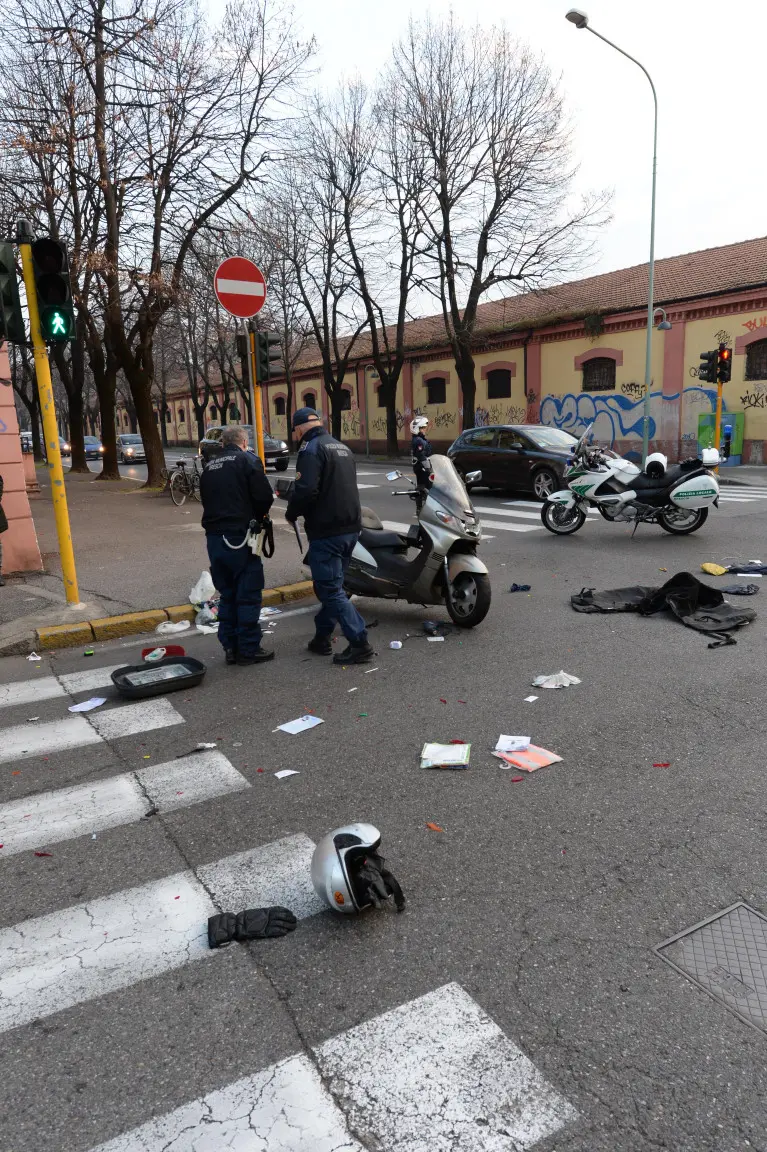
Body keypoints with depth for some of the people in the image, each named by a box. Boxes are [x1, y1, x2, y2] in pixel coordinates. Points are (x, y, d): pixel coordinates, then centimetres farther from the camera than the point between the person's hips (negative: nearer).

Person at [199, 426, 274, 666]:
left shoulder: (209, 466, 15)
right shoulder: (248, 460, -4)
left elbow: (206, 499, 17)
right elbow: (264, 496, -11)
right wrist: (257, 518, 7)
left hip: (214, 537, 6)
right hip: (239, 537, -6)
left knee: (227, 594, 15)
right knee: (248, 594, 1)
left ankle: (230, 647, 19)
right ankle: (248, 649, 5)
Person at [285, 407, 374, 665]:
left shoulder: (311, 449, -10)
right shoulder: (342, 447, 17)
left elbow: (306, 490, -23)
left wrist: (291, 514, -5)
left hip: (326, 530, -9)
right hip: (351, 527, 9)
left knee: (330, 589, -5)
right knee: (332, 585, 17)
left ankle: (359, 644, -8)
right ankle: (322, 637, 26)